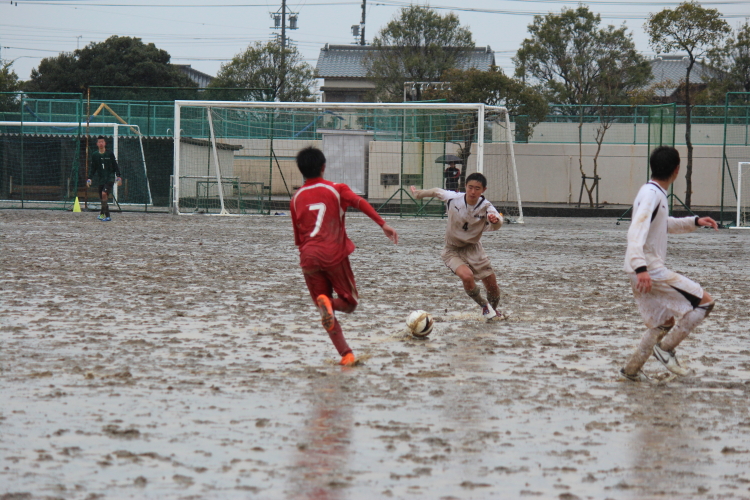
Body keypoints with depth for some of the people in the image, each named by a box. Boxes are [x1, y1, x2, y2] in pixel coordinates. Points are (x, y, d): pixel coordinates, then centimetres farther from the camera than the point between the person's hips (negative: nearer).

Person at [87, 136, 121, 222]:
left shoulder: (110, 154, 1)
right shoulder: (94, 155, 8)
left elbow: (115, 166, 3)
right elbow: (92, 168, 13)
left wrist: (118, 177, -4)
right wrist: (89, 178, 3)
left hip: (110, 178, -4)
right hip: (100, 179, 4)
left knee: (104, 194, -23)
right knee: (102, 198, 4)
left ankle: (102, 213, -18)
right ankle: (106, 216, 19)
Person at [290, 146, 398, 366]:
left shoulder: (296, 199, 14)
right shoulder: (336, 189, 5)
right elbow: (359, 202, -14)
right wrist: (383, 224, -20)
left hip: (308, 259, 3)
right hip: (335, 255, -3)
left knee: (326, 312, 10)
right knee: (350, 303, 11)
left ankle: (346, 354, -8)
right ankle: (328, 302, -23)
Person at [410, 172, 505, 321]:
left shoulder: (486, 207, -18)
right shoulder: (453, 198, -18)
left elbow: (496, 226, -35)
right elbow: (437, 192, 4)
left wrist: (495, 220, -59)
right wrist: (419, 193, 19)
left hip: (473, 248, 2)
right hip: (453, 250, -2)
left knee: (492, 285, 3)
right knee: (467, 276, -29)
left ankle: (493, 311, 37)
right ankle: (484, 306, -2)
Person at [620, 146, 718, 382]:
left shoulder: (656, 193, 14)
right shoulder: (651, 194, -16)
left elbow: (665, 224, 33)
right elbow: (637, 231, -28)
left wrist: (695, 222, 21)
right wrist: (641, 267, -39)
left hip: (647, 270, 10)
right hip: (650, 272, -10)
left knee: (664, 323, 19)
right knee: (704, 301, -5)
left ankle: (631, 369, 20)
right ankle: (666, 347, -4)